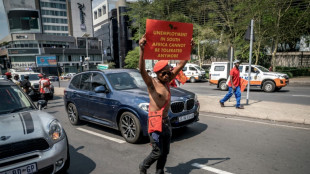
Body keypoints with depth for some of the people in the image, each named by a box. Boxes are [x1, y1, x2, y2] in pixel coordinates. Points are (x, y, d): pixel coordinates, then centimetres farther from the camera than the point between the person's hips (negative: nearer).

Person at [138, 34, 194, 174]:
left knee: (165, 152, 14)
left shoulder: (167, 81, 5)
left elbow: (181, 65, 8)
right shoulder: (152, 83, -13)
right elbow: (142, 70, -32)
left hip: (166, 120, 7)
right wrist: (142, 50, -45)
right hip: (155, 121, -7)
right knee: (157, 152, 2)